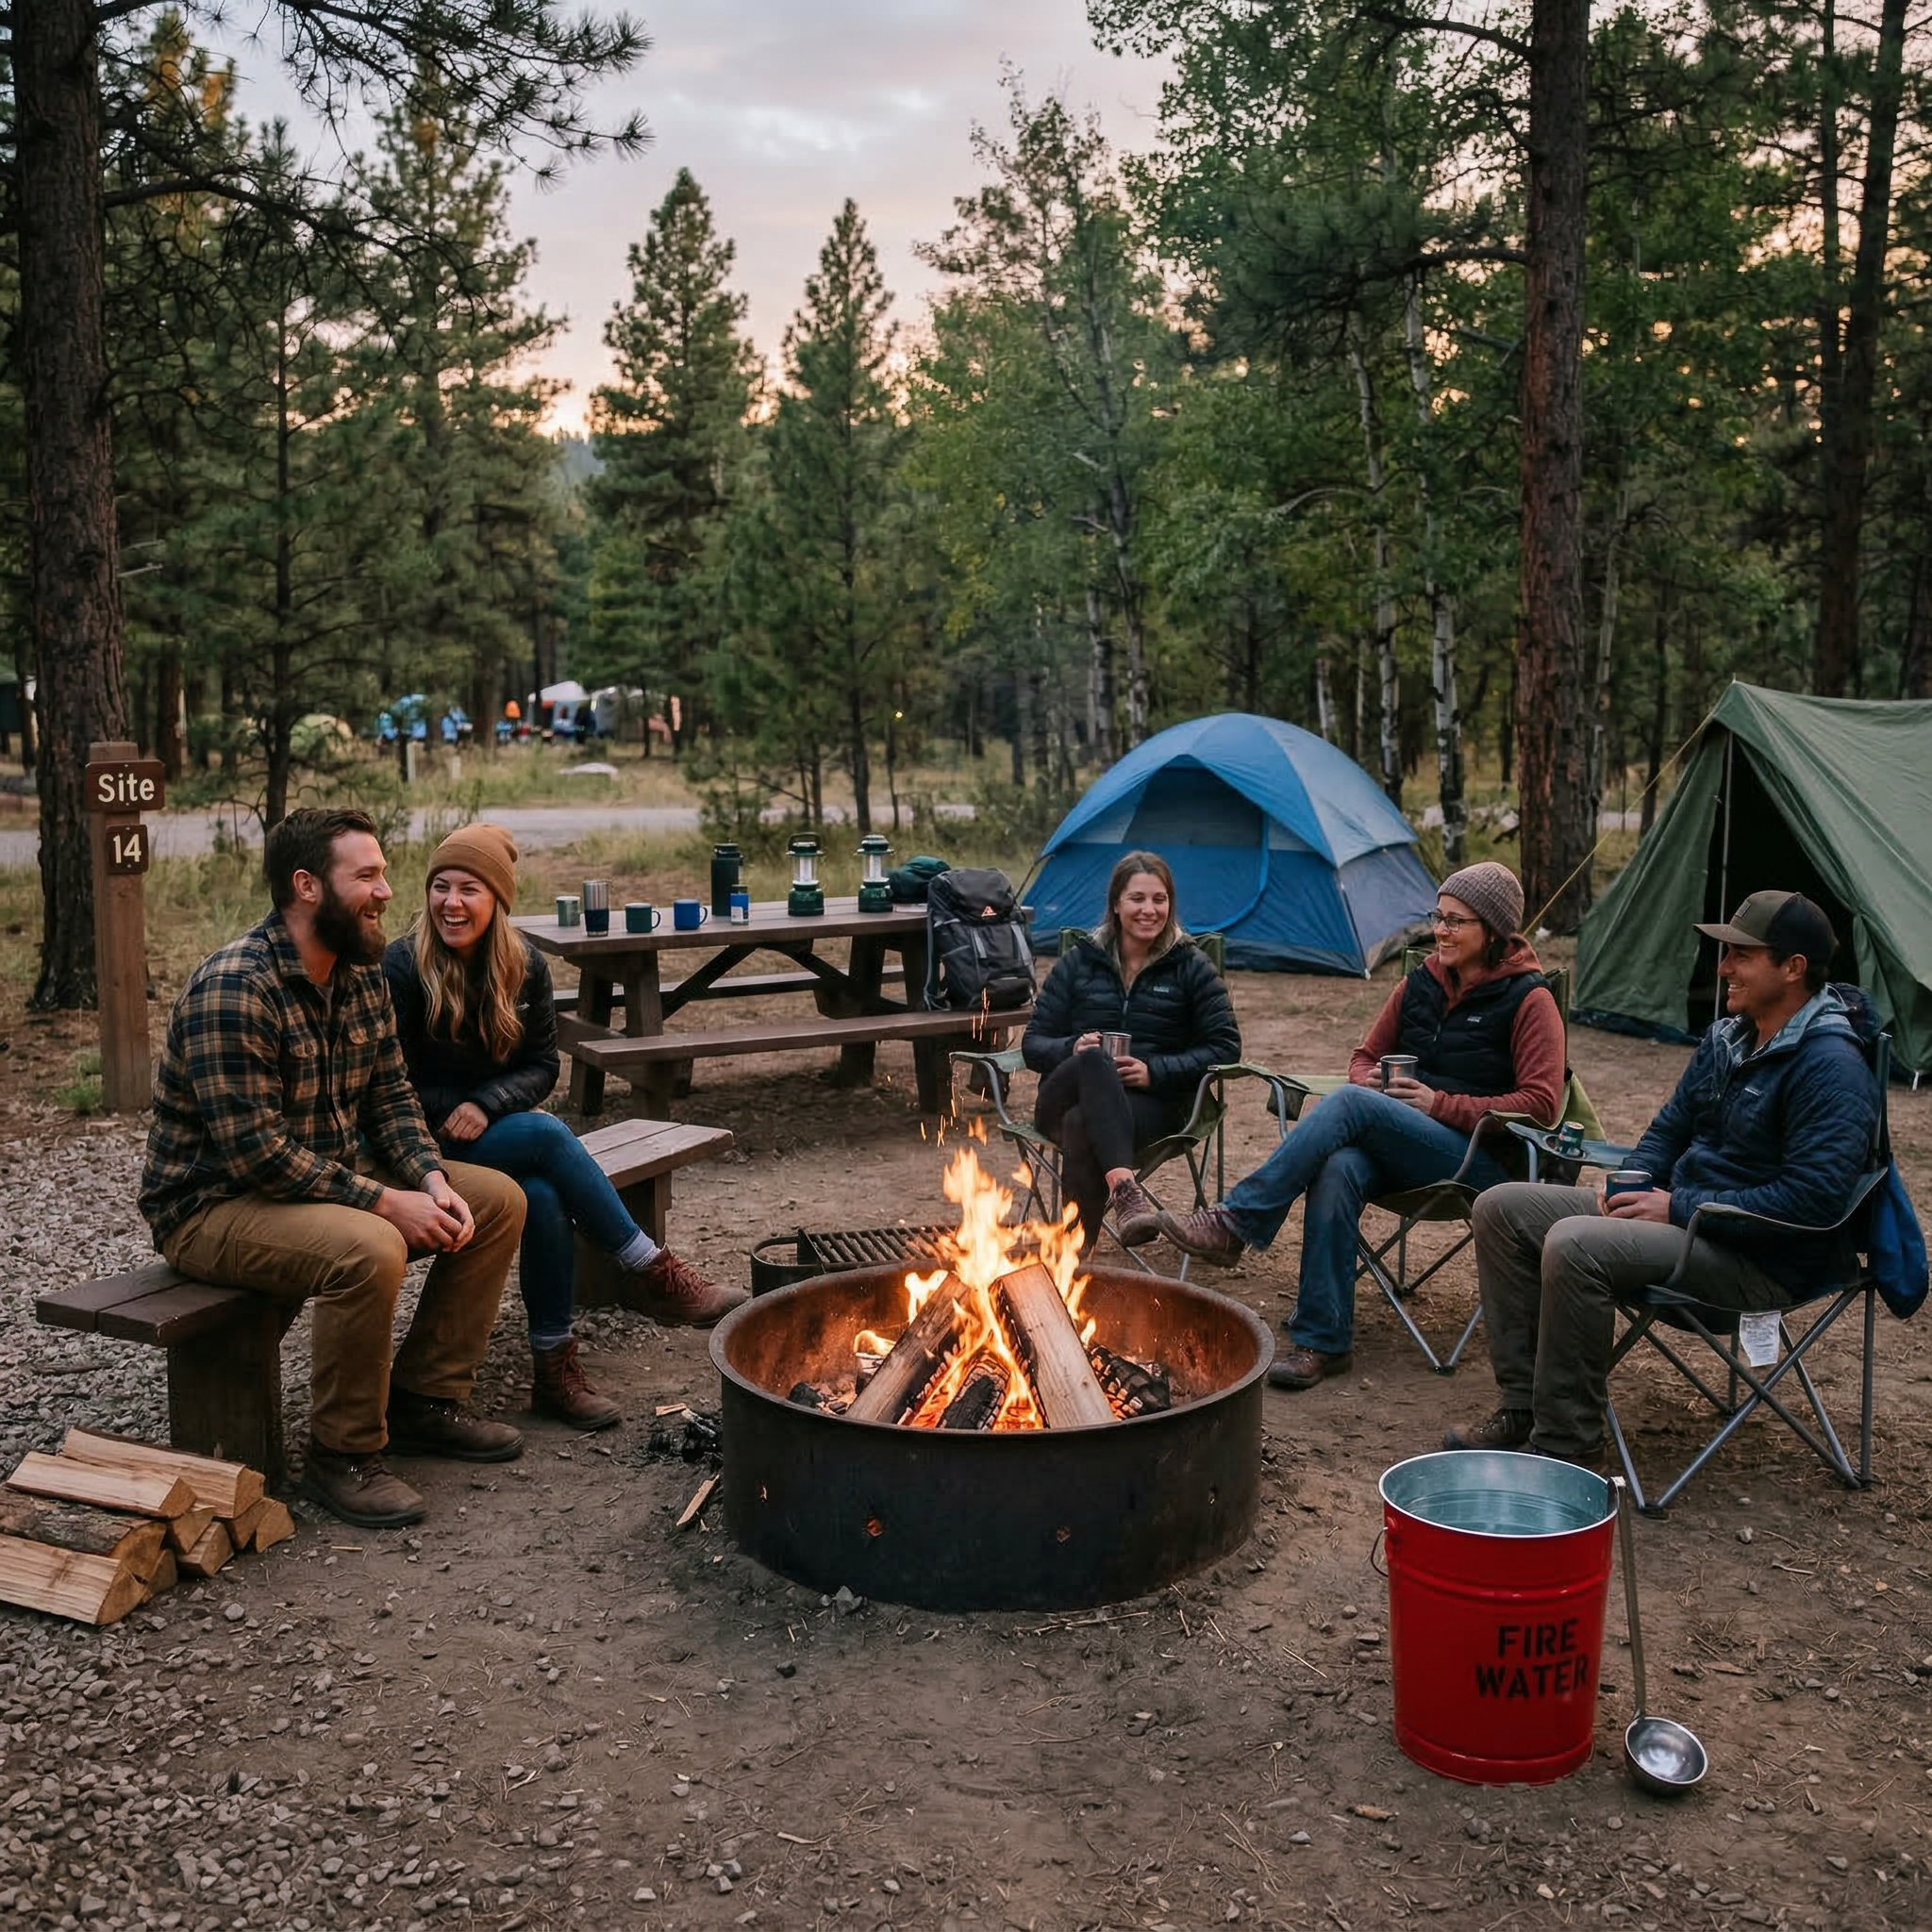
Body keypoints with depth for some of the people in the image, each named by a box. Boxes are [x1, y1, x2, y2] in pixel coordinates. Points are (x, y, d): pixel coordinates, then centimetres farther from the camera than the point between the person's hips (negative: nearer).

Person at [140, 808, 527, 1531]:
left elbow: (389, 1093, 6)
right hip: (214, 1202, -9)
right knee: (367, 1250, -36)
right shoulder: (233, 989, -25)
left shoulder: (361, 972, 3)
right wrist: (384, 1201, -27)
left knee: (498, 1201, 0)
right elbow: (254, 1151, -29)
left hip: (333, 1175, 9)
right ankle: (342, 1455, -14)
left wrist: (432, 1181, -12)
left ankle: (423, 1401, 8)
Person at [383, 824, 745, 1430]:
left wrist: (486, 1105, -15)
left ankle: (554, 1368, -22)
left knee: (543, 1195, -30)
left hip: (500, 1129, 4)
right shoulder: (401, 968, -11)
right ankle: (658, 1276, -25)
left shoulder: (523, 964, 2)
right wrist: (454, 1112, -20)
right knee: (547, 1134, -31)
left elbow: (542, 1065, 2)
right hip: (426, 1143, -4)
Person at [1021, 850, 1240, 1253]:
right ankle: (1124, 1188, -52)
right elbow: (1033, 1044, 12)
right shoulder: (1078, 963, 14)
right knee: (1094, 1062, -37)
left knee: (1082, 1125, -37)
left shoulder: (1191, 967, 10)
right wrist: (1072, 1048, -13)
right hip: (1066, 1097, 2)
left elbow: (1225, 1047, 4)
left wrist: (1154, 1071, -11)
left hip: (1152, 1104, -1)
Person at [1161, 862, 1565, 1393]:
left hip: (1483, 1158, -5)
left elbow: (1541, 1104, -9)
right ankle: (1324, 1342, -30)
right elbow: (1367, 1056, 24)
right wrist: (1367, 1079, -2)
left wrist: (1442, 1104, -16)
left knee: (1351, 1105, -31)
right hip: (1397, 1146, 5)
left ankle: (1234, 1222, -31)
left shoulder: (1529, 1000, -2)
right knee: (1338, 1170, -32)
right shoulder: (1420, 984, 14)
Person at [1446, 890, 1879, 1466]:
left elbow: (1811, 1198, -25)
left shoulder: (1832, 1067, -18)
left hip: (1761, 1258, -10)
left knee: (1574, 1245, -32)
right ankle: (1522, 1407, -3)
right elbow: (1670, 1127, 20)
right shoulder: (1726, 1038, 10)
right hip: (1681, 1209, 10)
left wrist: (1681, 1208, -20)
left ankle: (1565, 1439, -19)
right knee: (1502, 1208, 0)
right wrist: (1631, 1187, -1)